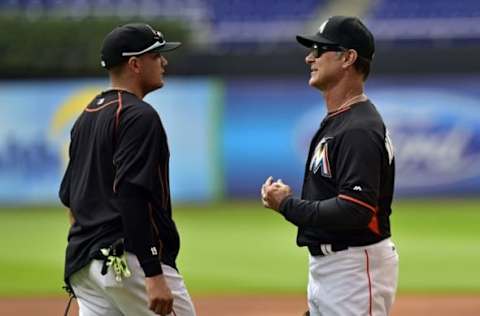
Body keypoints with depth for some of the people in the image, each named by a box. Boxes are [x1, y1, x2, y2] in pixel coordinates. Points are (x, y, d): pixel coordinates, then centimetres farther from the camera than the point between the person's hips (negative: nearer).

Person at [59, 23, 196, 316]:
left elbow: (68, 195, 22)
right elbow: (131, 197, -21)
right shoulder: (139, 116, -10)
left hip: (83, 264, 9)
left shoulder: (86, 118, 18)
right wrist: (153, 275, -24)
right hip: (130, 260, -9)